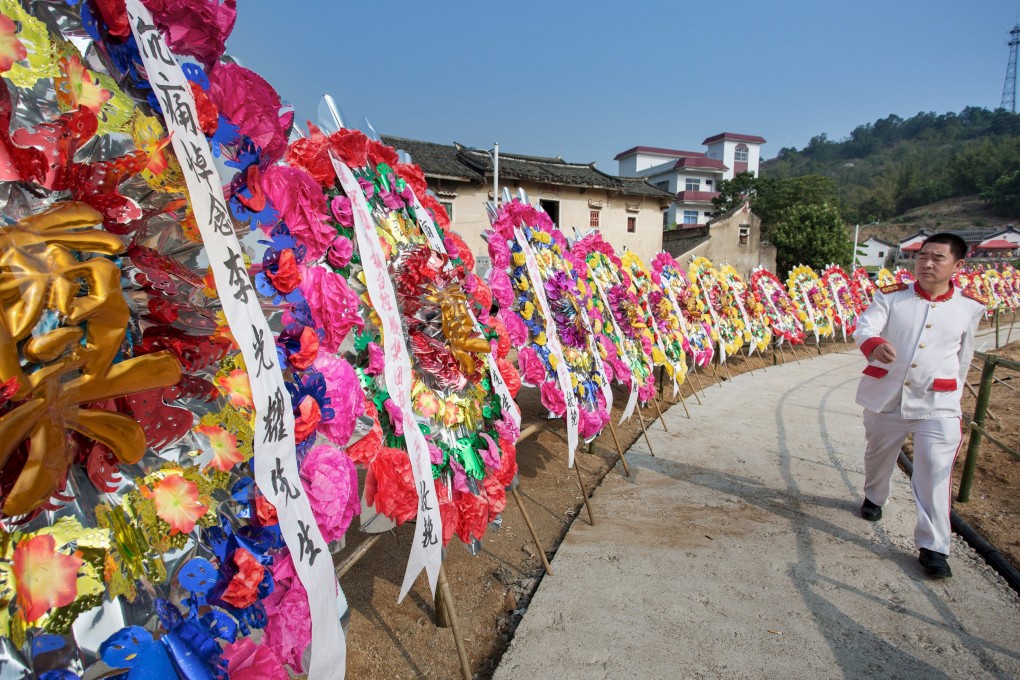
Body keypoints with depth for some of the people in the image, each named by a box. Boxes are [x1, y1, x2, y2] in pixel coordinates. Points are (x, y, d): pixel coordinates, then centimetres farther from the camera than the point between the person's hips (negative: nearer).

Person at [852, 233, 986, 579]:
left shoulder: (970, 306, 0)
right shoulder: (891, 296, -5)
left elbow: (963, 356, 12)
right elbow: (864, 326, -20)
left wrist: (955, 395, 20)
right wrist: (875, 344, -43)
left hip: (937, 405, -1)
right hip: (886, 397, 1)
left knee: (935, 473, -8)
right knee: (878, 455, 21)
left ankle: (933, 546, 4)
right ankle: (874, 497, 51)